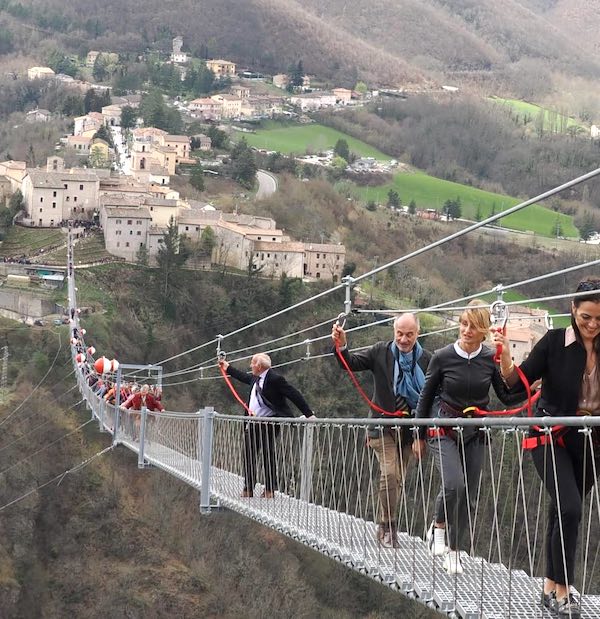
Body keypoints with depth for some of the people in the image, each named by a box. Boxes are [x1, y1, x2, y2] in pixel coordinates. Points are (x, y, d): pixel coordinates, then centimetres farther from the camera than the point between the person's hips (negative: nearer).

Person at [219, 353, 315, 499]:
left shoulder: (275, 379, -16)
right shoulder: (255, 378, 10)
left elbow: (295, 395, -16)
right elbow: (245, 377, 33)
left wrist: (309, 414, -20)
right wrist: (228, 368, 43)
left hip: (269, 423, -8)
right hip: (253, 424, 8)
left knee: (268, 455, -2)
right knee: (248, 455, 7)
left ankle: (270, 490, 8)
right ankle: (248, 489, 15)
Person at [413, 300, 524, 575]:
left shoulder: (491, 359, -5)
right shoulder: (442, 357, -10)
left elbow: (507, 397, 1)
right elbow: (426, 397, 1)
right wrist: (419, 437, 7)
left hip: (475, 433, 3)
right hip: (444, 429, -3)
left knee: (467, 494, 5)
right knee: (454, 484, -23)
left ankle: (454, 552, 20)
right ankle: (438, 526, 4)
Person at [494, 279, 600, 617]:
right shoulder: (555, 342, -11)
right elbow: (518, 381, -10)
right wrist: (506, 359, -28)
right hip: (551, 437, -4)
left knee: (563, 511, 13)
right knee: (570, 508, -18)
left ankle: (551, 587, 25)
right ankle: (562, 590, -8)